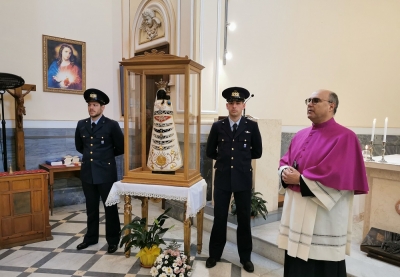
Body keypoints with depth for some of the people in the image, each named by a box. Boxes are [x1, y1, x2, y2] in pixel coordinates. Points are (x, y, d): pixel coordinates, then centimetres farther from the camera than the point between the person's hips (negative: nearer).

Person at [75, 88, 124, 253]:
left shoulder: (112, 125, -8)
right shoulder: (81, 125, 7)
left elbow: (121, 148, -1)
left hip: (106, 173, -4)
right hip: (87, 173, 5)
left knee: (110, 208, 6)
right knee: (91, 208, 16)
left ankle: (113, 240, 20)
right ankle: (91, 238, 32)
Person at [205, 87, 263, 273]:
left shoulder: (252, 126, 0)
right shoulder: (218, 126, 2)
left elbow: (257, 152, 6)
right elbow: (210, 152, 9)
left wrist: (242, 157, 8)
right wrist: (225, 157, 7)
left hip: (243, 179, 0)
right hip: (222, 178, 1)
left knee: (244, 219, 11)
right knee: (219, 218, 10)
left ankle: (245, 257, 29)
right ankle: (214, 255, 28)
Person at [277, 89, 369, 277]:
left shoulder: (344, 137, -11)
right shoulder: (301, 135, 11)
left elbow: (339, 176, -20)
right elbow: (285, 161, 15)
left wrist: (301, 179, -18)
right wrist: (285, 172, -9)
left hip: (323, 218, -6)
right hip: (296, 213, 7)